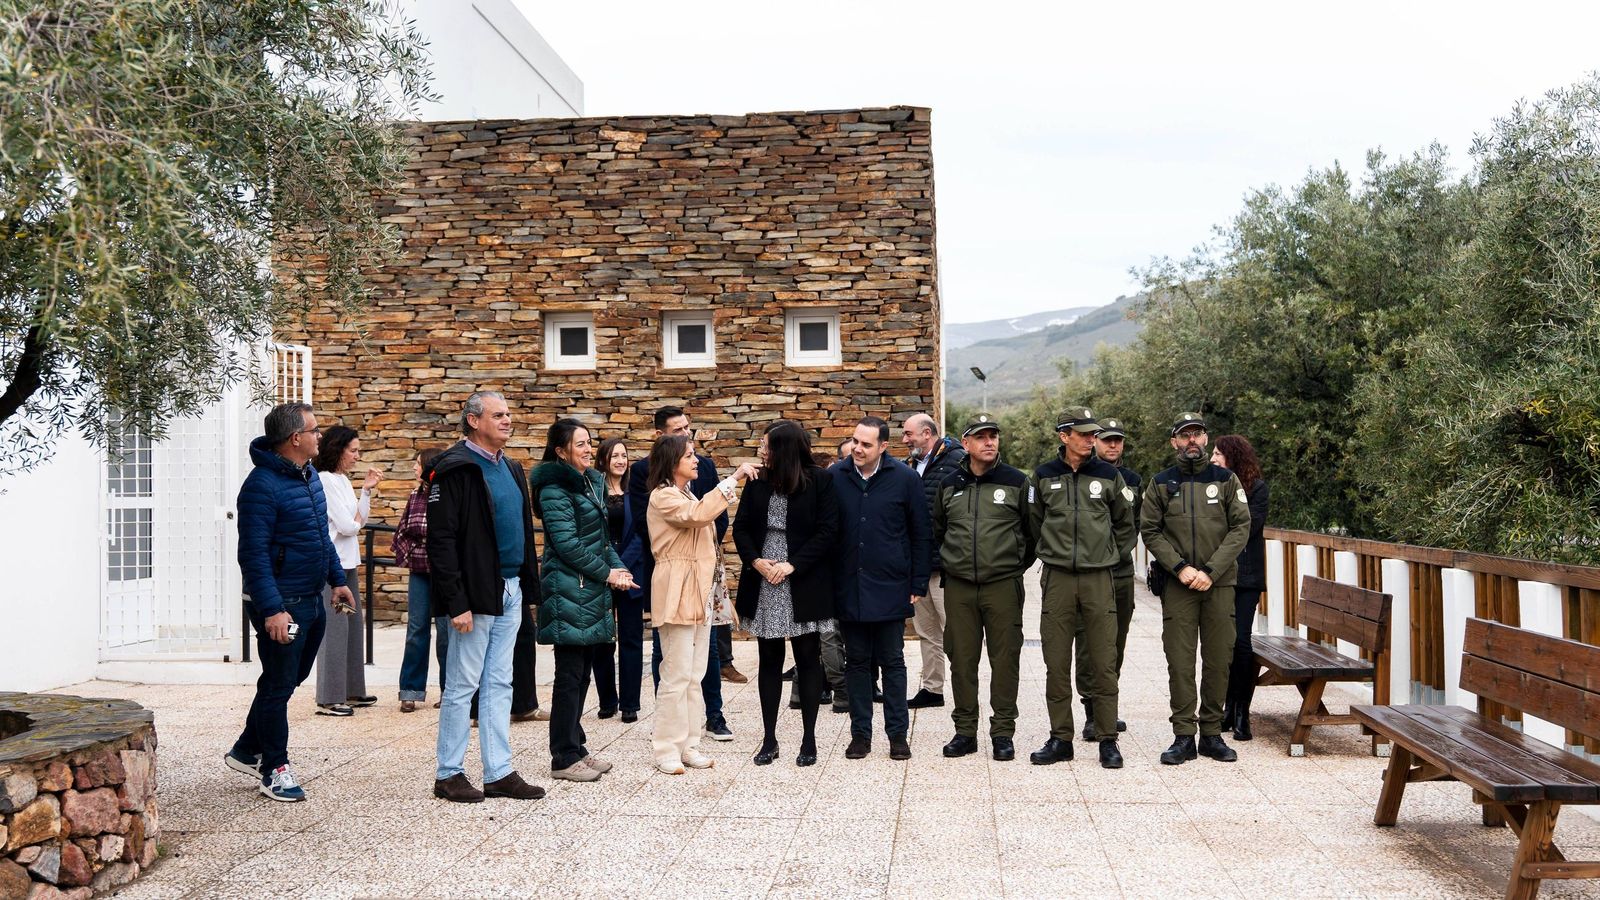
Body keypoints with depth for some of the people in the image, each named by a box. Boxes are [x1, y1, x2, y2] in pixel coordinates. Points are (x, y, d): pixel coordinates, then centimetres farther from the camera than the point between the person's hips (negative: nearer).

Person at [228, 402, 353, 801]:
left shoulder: (309, 476, 10)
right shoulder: (263, 485, -19)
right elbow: (253, 554, -22)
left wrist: (337, 578, 18)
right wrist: (271, 609, -26)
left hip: (311, 601, 9)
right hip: (280, 606, -9)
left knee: (287, 680, 18)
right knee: (279, 686, 2)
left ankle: (247, 750, 34)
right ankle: (274, 769, 16)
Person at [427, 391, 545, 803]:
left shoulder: (511, 468, 15)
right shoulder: (455, 468, -11)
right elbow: (441, 540, -16)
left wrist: (528, 587, 14)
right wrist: (457, 602, -20)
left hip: (510, 590, 8)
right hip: (477, 593, -8)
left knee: (499, 685, 12)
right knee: (462, 685, 2)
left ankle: (499, 773, 19)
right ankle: (448, 774, 14)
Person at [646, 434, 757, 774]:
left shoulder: (687, 495, 18)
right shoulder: (662, 497, -11)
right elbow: (698, 515, -29)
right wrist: (732, 479, -26)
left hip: (700, 592, 9)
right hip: (678, 593, -9)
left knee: (694, 675, 10)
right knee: (677, 675, -6)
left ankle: (688, 744, 17)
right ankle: (667, 749, 2)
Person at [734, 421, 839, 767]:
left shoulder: (820, 482, -5)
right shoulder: (757, 483, 6)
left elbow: (827, 531, -9)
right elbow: (741, 528, 7)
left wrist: (792, 565, -15)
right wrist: (756, 561, -9)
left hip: (804, 585, -3)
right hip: (763, 584, 3)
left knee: (808, 660, 4)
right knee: (769, 660, 8)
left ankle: (809, 739, 15)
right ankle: (769, 739, 17)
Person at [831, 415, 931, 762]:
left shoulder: (904, 478, -4)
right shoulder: (835, 477, 0)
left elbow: (921, 534, 1)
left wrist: (918, 584, -2)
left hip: (890, 589, -2)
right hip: (848, 588, 2)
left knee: (892, 662, 7)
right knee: (857, 662, 10)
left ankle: (898, 733, 17)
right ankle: (860, 733, 19)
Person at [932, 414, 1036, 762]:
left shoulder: (1018, 482, 0)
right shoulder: (949, 485, 8)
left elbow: (1034, 533, 7)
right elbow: (936, 531, 22)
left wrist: (1016, 566, 8)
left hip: (1003, 586, -2)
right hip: (958, 587, 2)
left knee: (1005, 660, 1)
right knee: (962, 659, 6)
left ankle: (1003, 733, 12)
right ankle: (965, 730, 17)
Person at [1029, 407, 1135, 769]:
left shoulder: (1108, 475, 5)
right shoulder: (1044, 476, 5)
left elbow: (1125, 524, 17)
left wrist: (1110, 555, 13)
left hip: (1098, 578, 0)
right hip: (1057, 579, 0)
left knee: (1104, 664, 1)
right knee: (1056, 664, 4)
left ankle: (1108, 741, 11)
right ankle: (1060, 739, 13)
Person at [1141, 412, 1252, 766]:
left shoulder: (1226, 479, 6)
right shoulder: (1162, 483, 6)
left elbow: (1241, 528, 0)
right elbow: (1150, 531, 4)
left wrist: (1211, 571, -10)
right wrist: (1180, 567, -9)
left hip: (1219, 582, 1)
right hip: (1177, 584, -1)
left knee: (1218, 660, 5)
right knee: (1180, 661, -2)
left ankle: (1212, 734, 16)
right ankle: (1183, 736, 5)